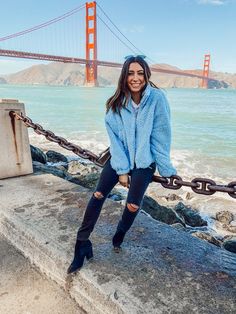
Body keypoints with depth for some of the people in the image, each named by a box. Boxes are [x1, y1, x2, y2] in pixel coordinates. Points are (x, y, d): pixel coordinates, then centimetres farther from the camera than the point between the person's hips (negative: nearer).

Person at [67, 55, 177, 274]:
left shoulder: (156, 98, -17)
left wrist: (166, 170, -9)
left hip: (144, 161, -2)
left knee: (133, 206, -3)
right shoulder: (116, 104, -9)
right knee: (98, 195, -4)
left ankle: (119, 235, 31)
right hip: (120, 157, 2)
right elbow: (115, 139, -8)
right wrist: (122, 170, -11)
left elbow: (161, 137, -13)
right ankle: (82, 243, 12)